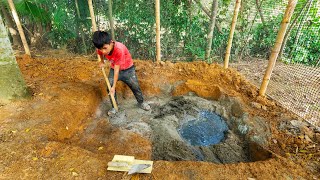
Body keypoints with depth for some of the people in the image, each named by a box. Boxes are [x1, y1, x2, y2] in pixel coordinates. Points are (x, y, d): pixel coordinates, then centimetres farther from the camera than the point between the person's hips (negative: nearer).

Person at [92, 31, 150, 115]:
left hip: (128, 69, -4)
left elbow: (117, 69, -35)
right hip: (114, 68, 4)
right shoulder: (101, 48, -23)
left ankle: (141, 102, 28)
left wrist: (114, 86, -31)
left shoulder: (119, 49, -39)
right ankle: (114, 107, 19)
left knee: (135, 87, 4)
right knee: (109, 88, -1)